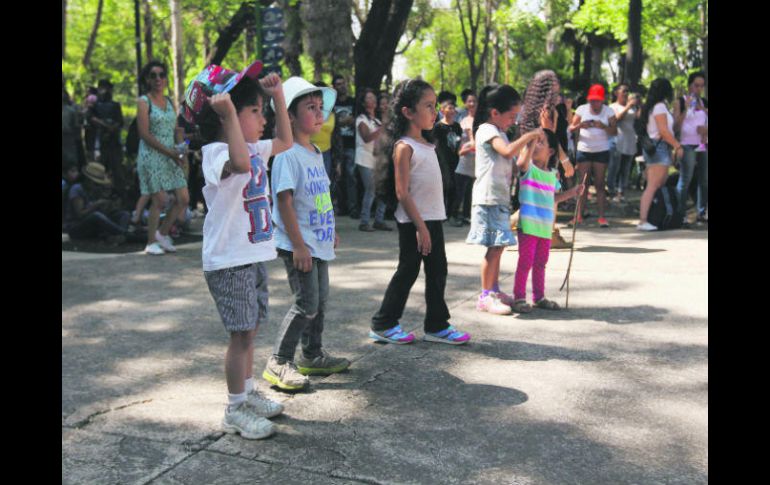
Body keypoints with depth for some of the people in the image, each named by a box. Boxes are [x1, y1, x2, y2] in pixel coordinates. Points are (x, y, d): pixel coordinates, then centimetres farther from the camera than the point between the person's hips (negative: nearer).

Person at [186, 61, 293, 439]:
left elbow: (284, 141, 25)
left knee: (248, 330, 18)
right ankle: (235, 411, 9)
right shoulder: (216, 152, -19)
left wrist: (278, 96, 17)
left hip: (254, 255, 9)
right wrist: (228, 113, -44)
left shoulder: (255, 148, 10)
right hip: (229, 261, -9)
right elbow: (240, 163, -41)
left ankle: (248, 393, 33)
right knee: (242, 333, -3)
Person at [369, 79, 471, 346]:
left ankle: (437, 325, 20)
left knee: (437, 271, 11)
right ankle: (382, 324, 13)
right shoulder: (404, 147, -14)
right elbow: (402, 192, -18)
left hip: (433, 218, 8)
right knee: (408, 271, 0)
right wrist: (420, 226, -21)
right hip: (412, 222, -8)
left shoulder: (426, 144, 12)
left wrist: (428, 224, 14)